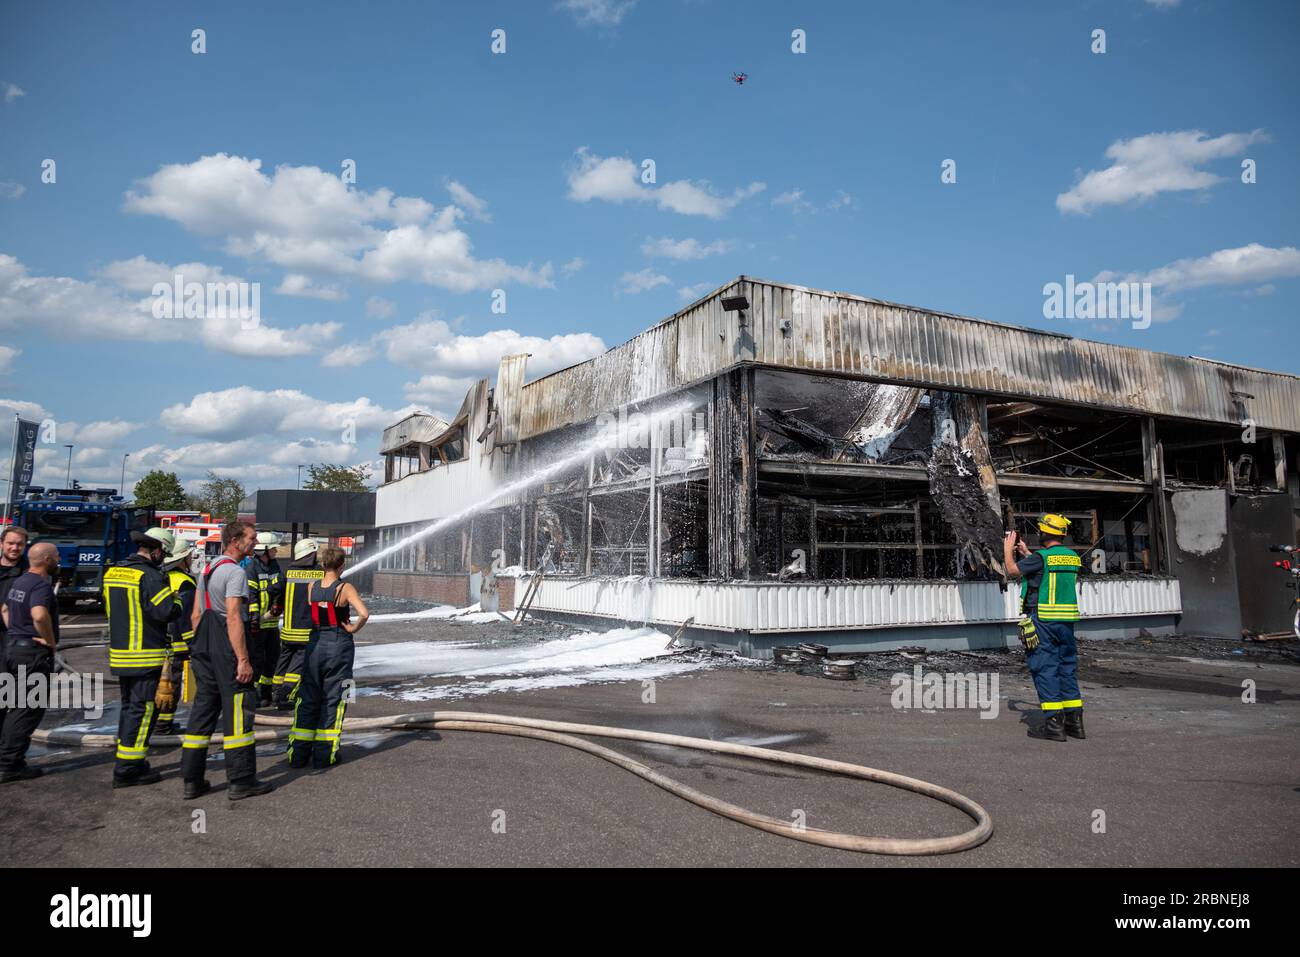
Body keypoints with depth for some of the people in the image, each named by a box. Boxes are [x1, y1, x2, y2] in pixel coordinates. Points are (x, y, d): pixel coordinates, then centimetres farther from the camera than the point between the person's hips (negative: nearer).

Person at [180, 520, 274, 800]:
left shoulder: (208, 570, 16)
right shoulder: (235, 572, -13)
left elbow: (196, 614, 18)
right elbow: (233, 618, -20)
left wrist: (199, 649, 22)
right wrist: (243, 660, -20)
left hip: (204, 648, 9)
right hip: (227, 649, -9)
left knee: (203, 709, 12)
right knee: (237, 712, -3)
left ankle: (192, 780, 17)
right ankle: (241, 781, 2)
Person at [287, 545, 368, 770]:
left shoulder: (312, 587, 0)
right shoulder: (345, 588, -13)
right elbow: (364, 613, -25)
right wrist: (353, 629, -11)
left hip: (315, 644, 4)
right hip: (339, 645, -4)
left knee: (308, 700, 14)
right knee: (333, 701, 7)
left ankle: (298, 754, 18)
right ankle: (324, 755, 11)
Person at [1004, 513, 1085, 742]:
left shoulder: (1041, 557, -14)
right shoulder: (1073, 557, 8)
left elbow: (1013, 570, -1)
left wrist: (1008, 549, 15)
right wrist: (1026, 553, 31)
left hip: (1043, 620, -7)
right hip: (1067, 620, 7)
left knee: (1045, 669, -2)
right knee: (1067, 667, 14)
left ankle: (1054, 723, -1)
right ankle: (1074, 720, 18)